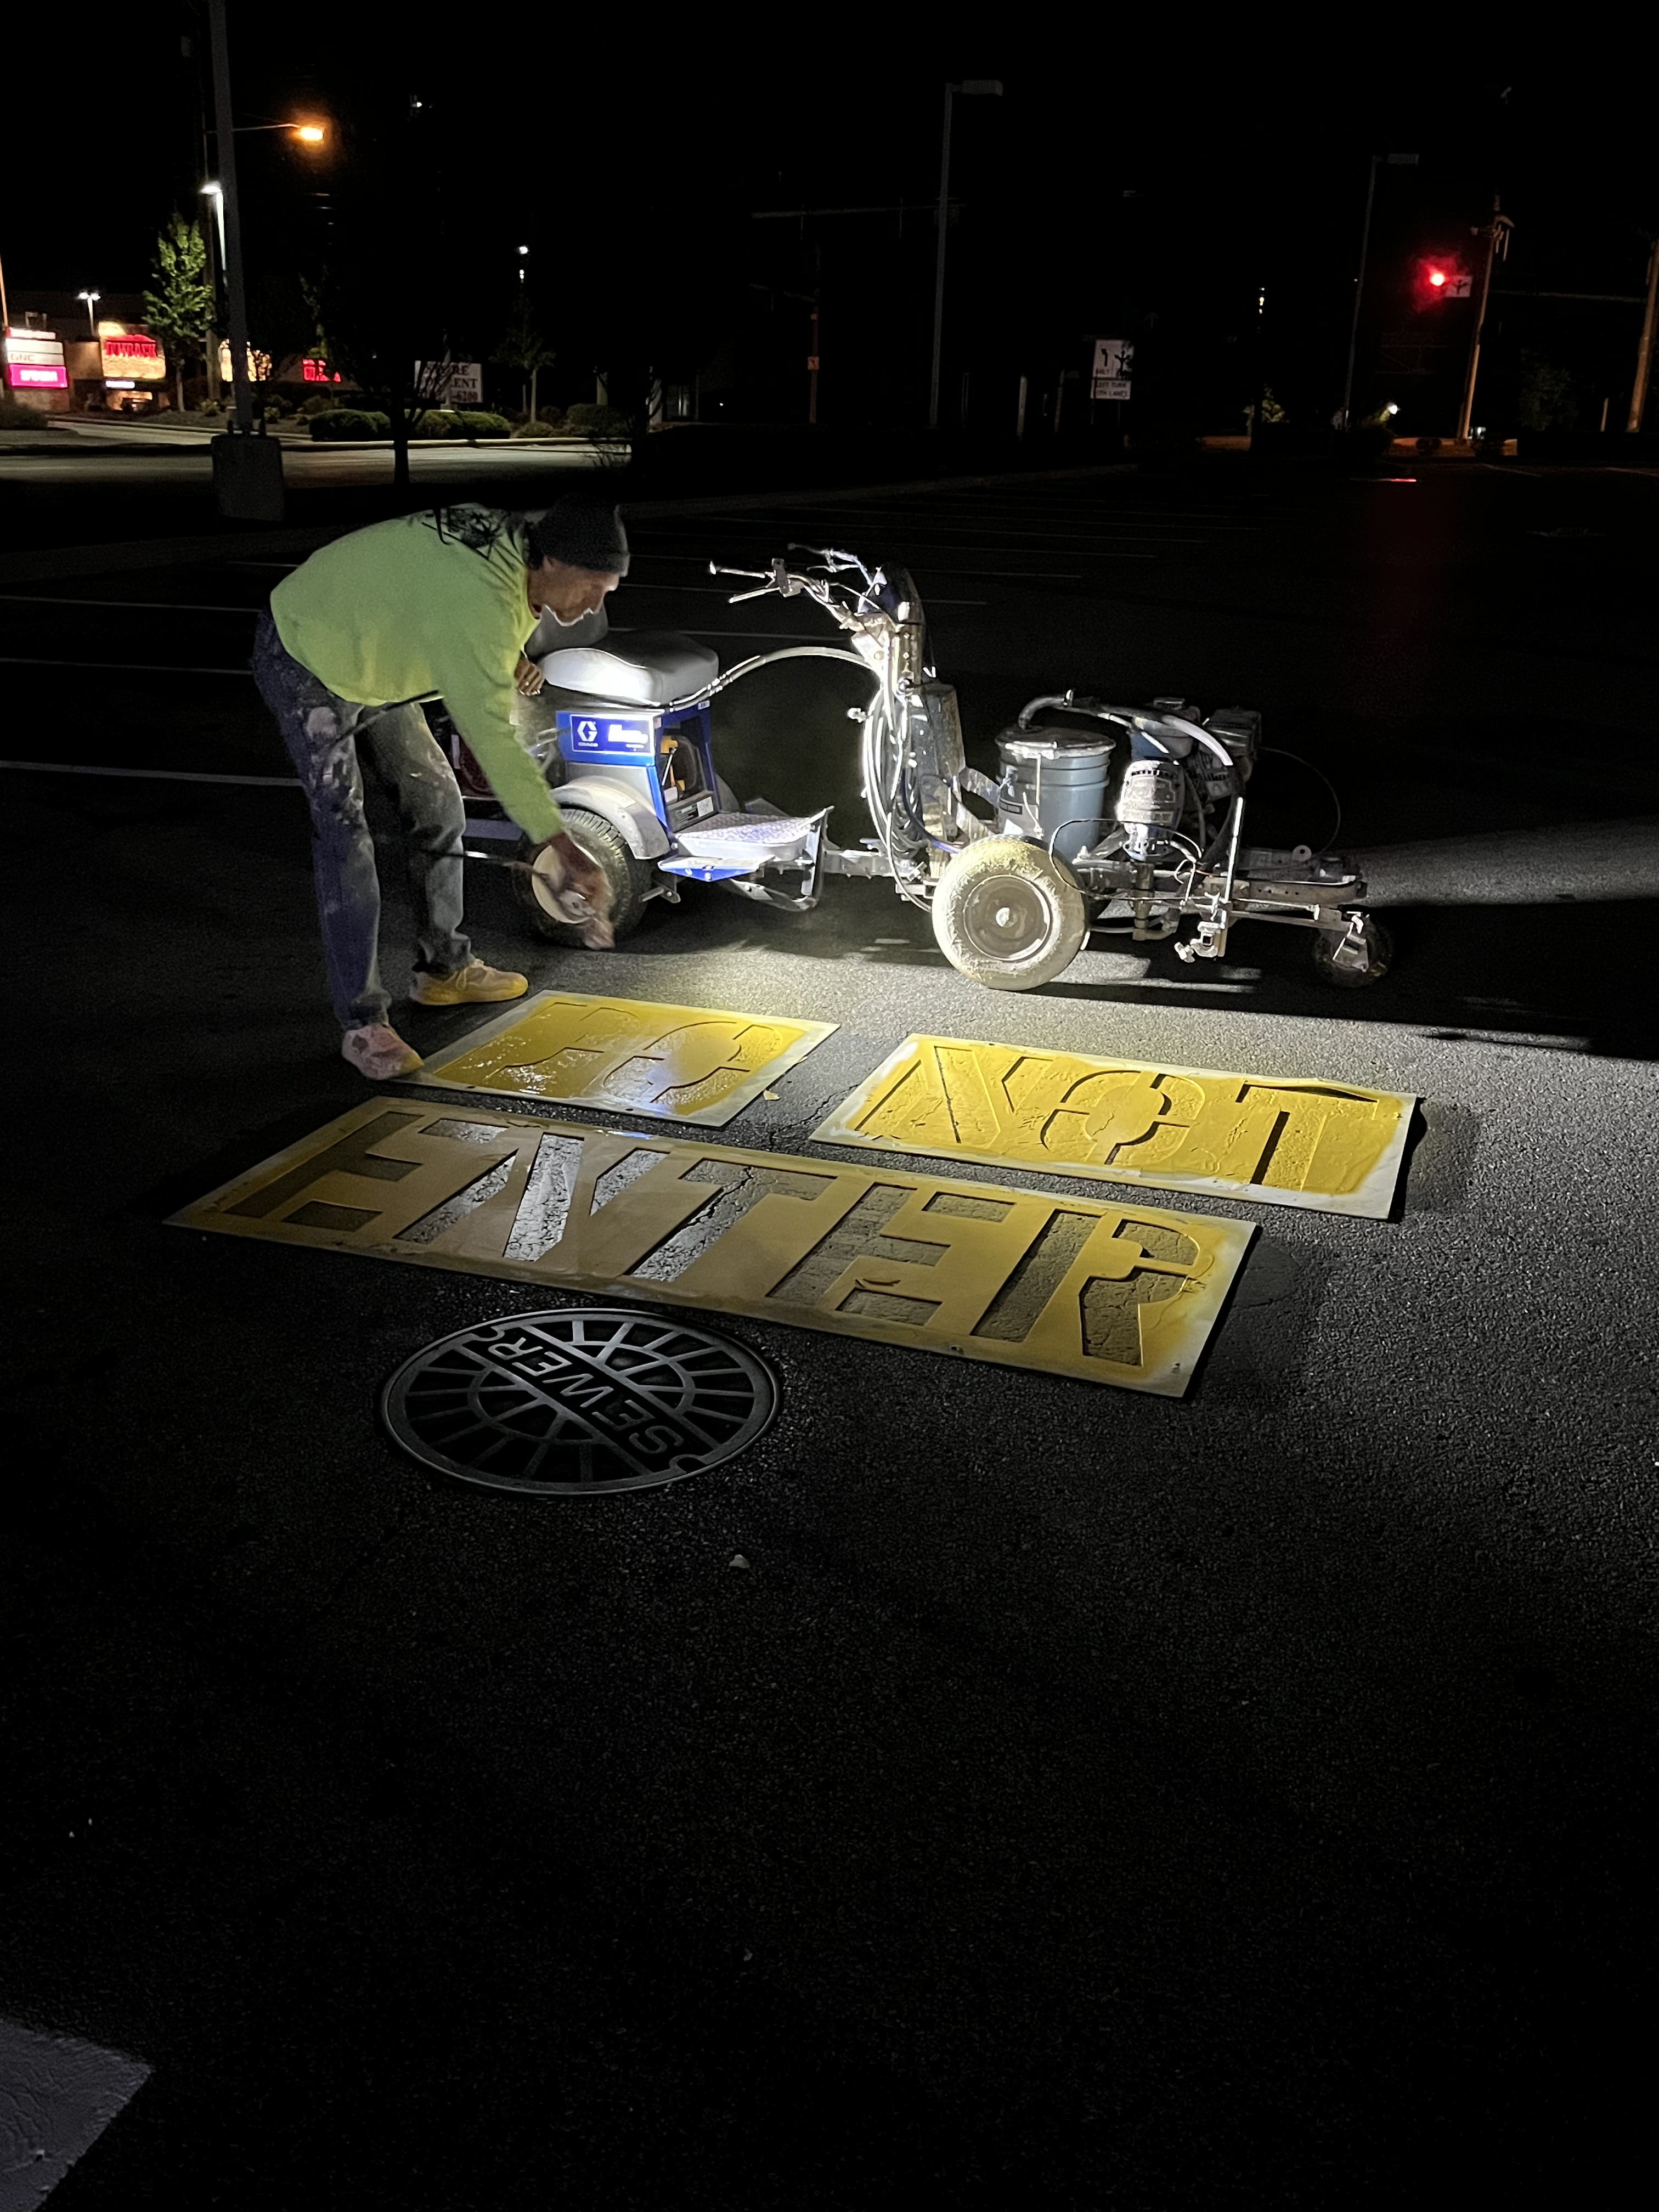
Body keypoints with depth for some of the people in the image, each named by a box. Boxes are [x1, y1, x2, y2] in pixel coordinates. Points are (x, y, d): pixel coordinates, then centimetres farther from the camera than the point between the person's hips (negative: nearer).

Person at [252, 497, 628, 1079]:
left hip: (367, 657, 10)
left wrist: (507, 658, -7)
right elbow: (490, 736, -43)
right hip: (305, 664, -10)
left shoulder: (518, 540, -8)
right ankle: (362, 1023, -10)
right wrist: (562, 846, -45)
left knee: (437, 803, 11)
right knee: (346, 838, -15)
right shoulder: (480, 600, -38)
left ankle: (443, 969, 24)